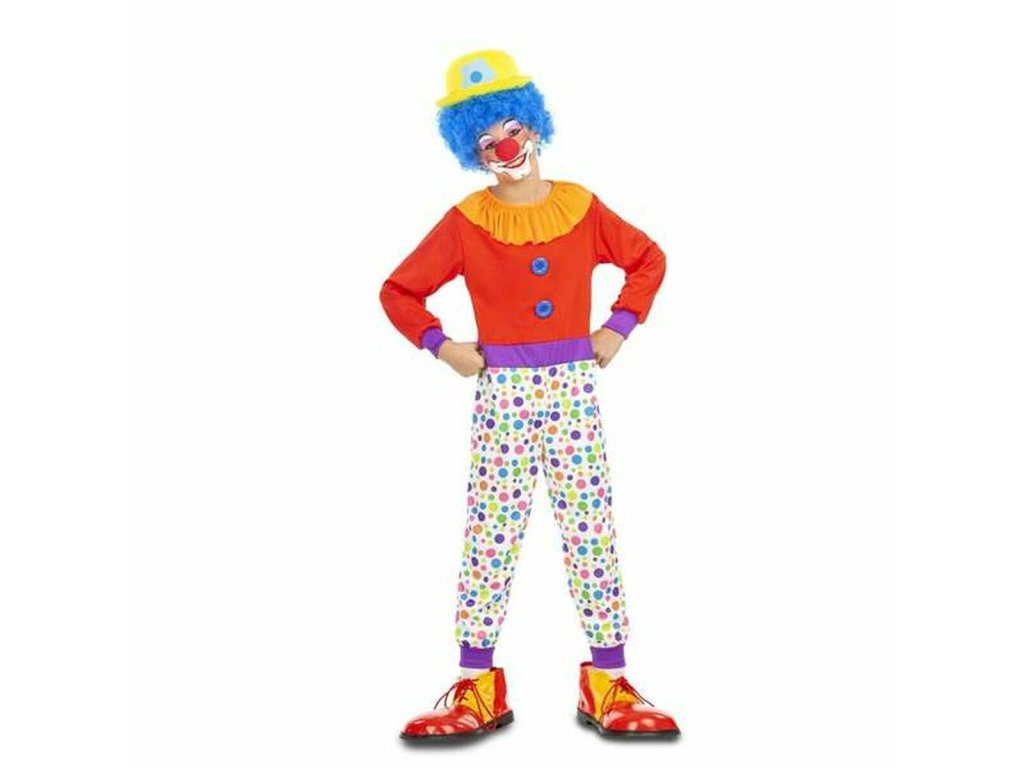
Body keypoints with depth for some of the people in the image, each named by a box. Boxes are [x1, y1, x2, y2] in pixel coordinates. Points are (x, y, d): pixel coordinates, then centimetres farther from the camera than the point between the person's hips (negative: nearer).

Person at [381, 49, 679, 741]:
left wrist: (618, 328, 6)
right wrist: (443, 346, -3)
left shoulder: (581, 207, 4)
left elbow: (649, 259, 17)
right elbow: (399, 291, 7)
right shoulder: (466, 223, -1)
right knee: (490, 537, 2)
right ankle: (477, 688, 11)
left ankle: (609, 684, 11)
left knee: (594, 533, 2)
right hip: (503, 394, -1)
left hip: (574, 389, 1)